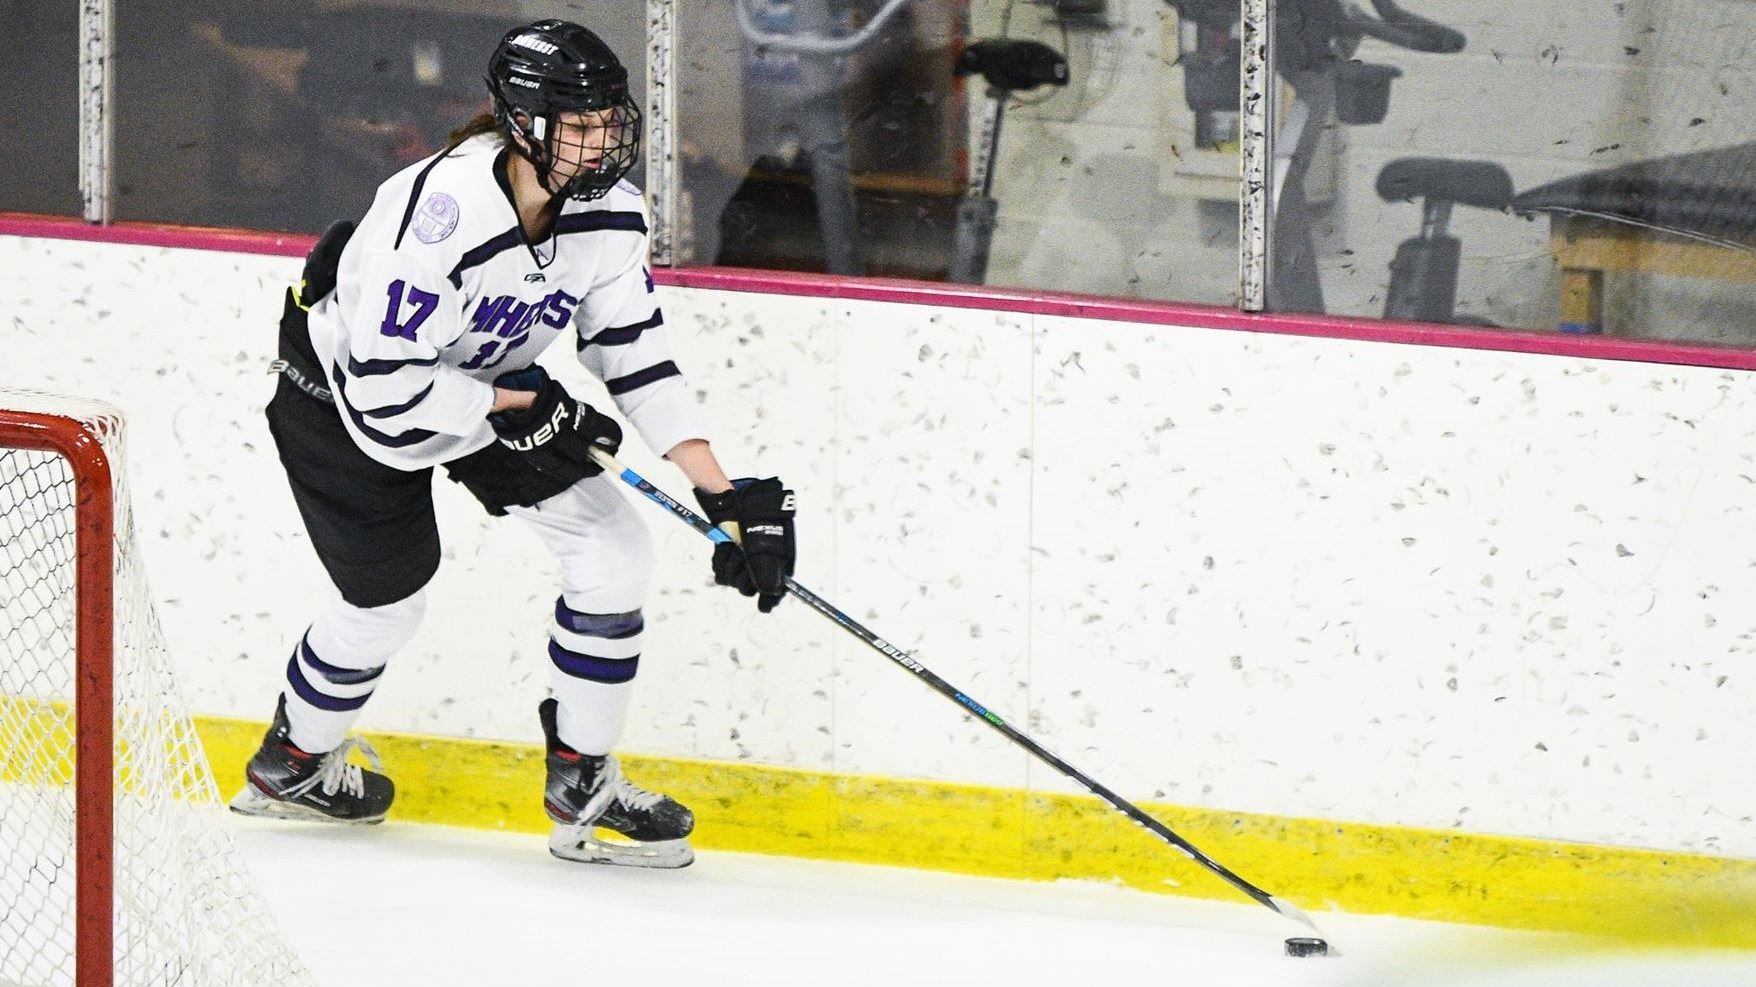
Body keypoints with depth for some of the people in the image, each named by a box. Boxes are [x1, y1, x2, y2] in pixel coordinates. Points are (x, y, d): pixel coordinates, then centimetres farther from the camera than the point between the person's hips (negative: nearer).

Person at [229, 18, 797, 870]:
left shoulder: (609, 215, -17)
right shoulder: (439, 213, -38)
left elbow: (636, 356, -9)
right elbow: (385, 387, -34)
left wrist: (723, 493, -14)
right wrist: (516, 407, -26)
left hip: (488, 381, 7)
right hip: (337, 387, -7)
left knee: (615, 550, -4)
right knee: (386, 602, 4)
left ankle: (582, 785, 9)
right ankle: (291, 763, 36)